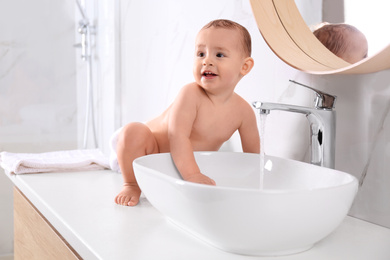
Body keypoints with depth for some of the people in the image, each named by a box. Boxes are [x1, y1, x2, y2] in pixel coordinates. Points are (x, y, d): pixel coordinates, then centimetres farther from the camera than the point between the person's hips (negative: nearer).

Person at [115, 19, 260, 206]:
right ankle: (132, 185, -11)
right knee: (134, 131, -32)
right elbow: (178, 136, -38)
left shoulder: (243, 111, -15)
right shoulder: (190, 94, -29)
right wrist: (191, 174, -48)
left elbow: (254, 155, -3)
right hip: (155, 148, -5)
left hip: (186, 162, 6)